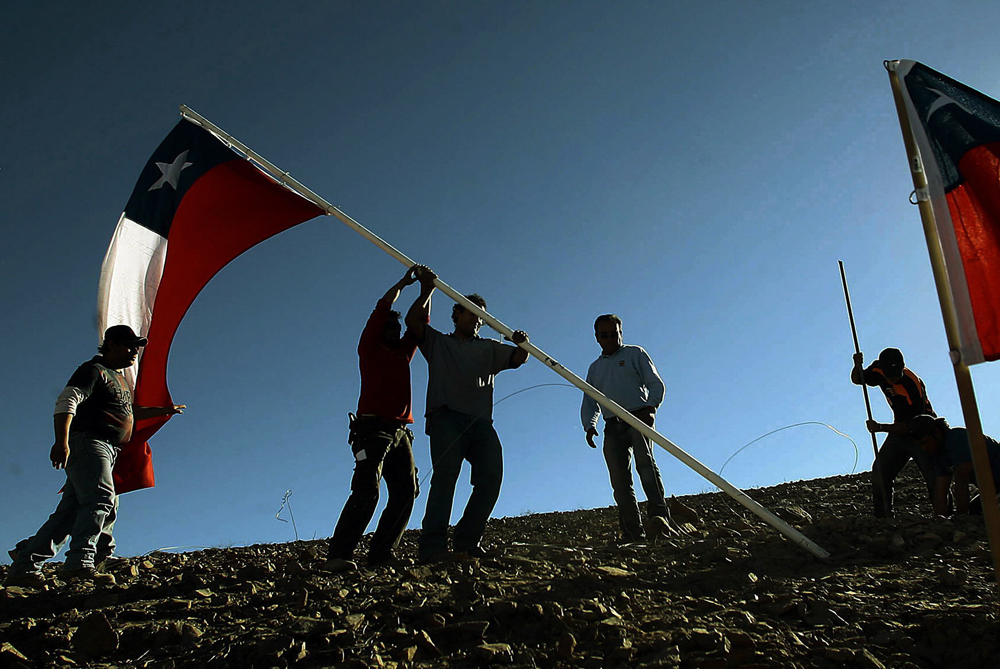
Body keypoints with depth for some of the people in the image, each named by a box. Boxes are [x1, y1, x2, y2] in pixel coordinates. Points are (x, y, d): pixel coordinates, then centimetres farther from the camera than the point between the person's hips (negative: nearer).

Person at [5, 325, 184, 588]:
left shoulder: (119, 379, 29)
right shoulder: (94, 370, -2)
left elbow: (128, 411, 44)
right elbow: (66, 401, -16)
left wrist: (163, 410, 47)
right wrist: (61, 441, -30)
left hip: (104, 451, 9)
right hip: (87, 442, -9)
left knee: (71, 511, 3)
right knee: (100, 500, -23)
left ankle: (24, 568, 6)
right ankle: (80, 562, -31)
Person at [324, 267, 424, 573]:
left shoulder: (403, 352, 25)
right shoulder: (369, 349, 9)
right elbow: (381, 310, 3)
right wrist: (403, 283, 9)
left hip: (400, 430, 7)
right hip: (373, 427, -7)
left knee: (406, 491, -3)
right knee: (367, 491, -19)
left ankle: (381, 553, -2)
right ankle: (337, 556, -21)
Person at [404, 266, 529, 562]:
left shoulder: (489, 348, 29)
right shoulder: (438, 342, 24)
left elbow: (519, 358, 14)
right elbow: (414, 321, 9)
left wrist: (521, 344, -8)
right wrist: (427, 290, 2)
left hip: (481, 421, 4)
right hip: (446, 417, -3)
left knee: (491, 477, -14)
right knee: (445, 476, -20)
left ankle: (467, 539, -8)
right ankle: (432, 546, -27)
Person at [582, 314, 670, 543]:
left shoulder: (635, 353, 14)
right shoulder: (595, 368, 26)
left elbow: (656, 384, 6)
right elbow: (589, 403, 22)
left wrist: (649, 407, -14)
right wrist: (590, 425, 1)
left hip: (639, 417, -4)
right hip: (613, 426, 4)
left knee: (644, 461, -28)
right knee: (620, 481, -6)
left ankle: (659, 514, -41)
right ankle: (633, 534, -7)